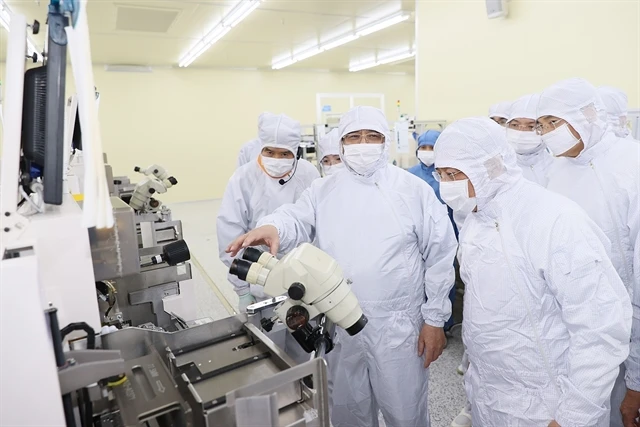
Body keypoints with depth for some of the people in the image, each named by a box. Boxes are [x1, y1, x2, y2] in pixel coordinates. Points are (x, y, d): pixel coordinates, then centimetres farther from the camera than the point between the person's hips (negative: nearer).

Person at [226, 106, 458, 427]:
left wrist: (434, 319, -5)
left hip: (399, 325, -2)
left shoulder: (414, 190, -5)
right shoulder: (322, 191, 3)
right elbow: (296, 220, -12)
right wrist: (273, 227, -36)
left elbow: (440, 257, -4)